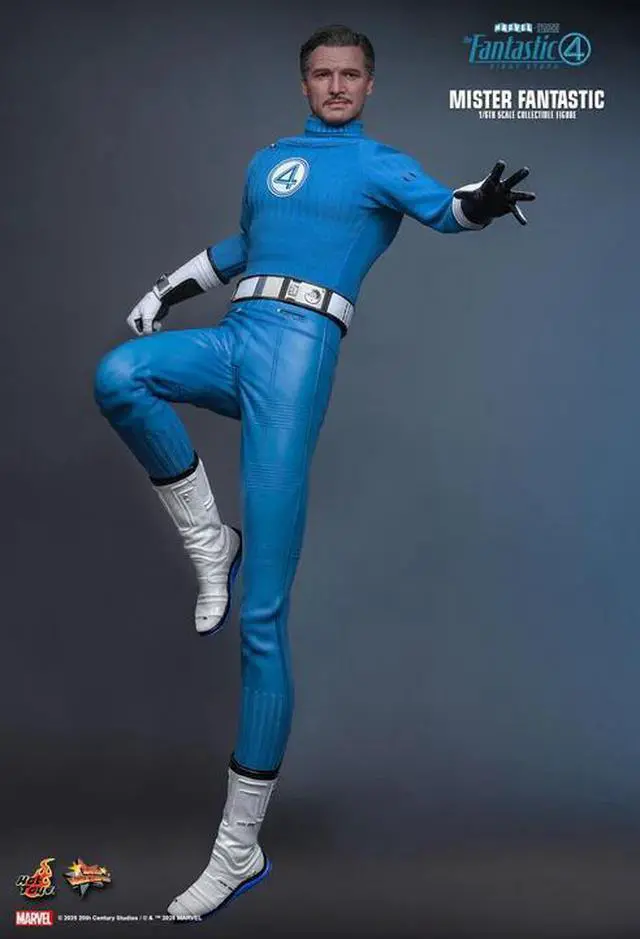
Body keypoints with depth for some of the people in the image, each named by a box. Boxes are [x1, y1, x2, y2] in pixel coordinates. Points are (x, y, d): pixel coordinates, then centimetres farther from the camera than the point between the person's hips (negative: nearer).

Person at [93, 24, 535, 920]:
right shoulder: (267, 163, 27)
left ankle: (240, 848, -3)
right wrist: (171, 287, 38)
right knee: (118, 375, -32)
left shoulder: (382, 165, 12)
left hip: (301, 346, -5)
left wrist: (480, 203, -31)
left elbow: (442, 206, -8)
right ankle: (211, 544, -10)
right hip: (233, 341, 5)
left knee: (261, 617, -11)